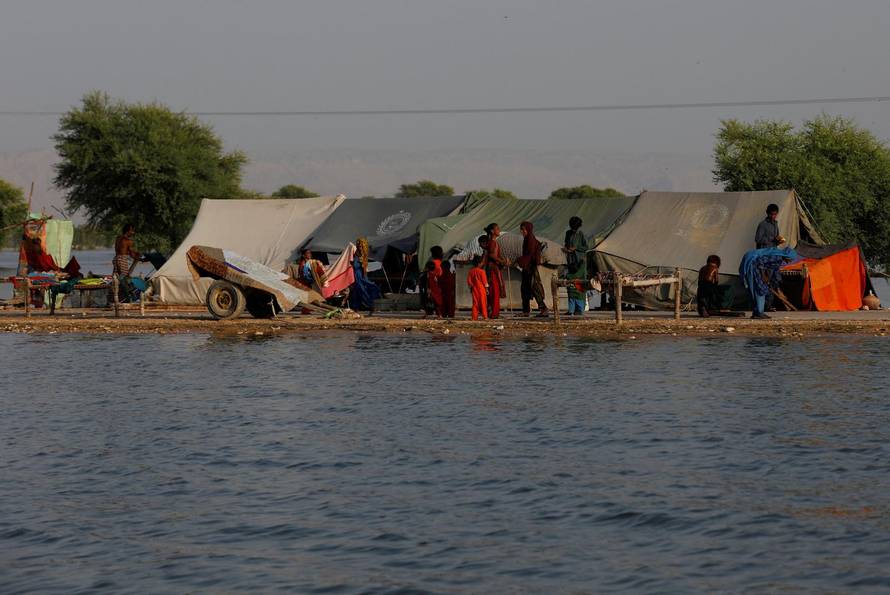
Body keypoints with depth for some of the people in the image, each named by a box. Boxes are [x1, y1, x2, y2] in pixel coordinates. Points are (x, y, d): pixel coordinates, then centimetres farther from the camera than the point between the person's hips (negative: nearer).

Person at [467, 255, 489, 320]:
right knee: (483, 302, 1)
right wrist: (486, 288, 0)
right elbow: (484, 281, -9)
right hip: (481, 289, -4)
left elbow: (469, 281, 5)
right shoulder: (481, 271, -12)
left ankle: (475, 316, 3)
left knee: (475, 303, 7)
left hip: (474, 289, 4)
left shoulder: (471, 271, 3)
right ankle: (484, 316, 0)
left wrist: (471, 288, 16)